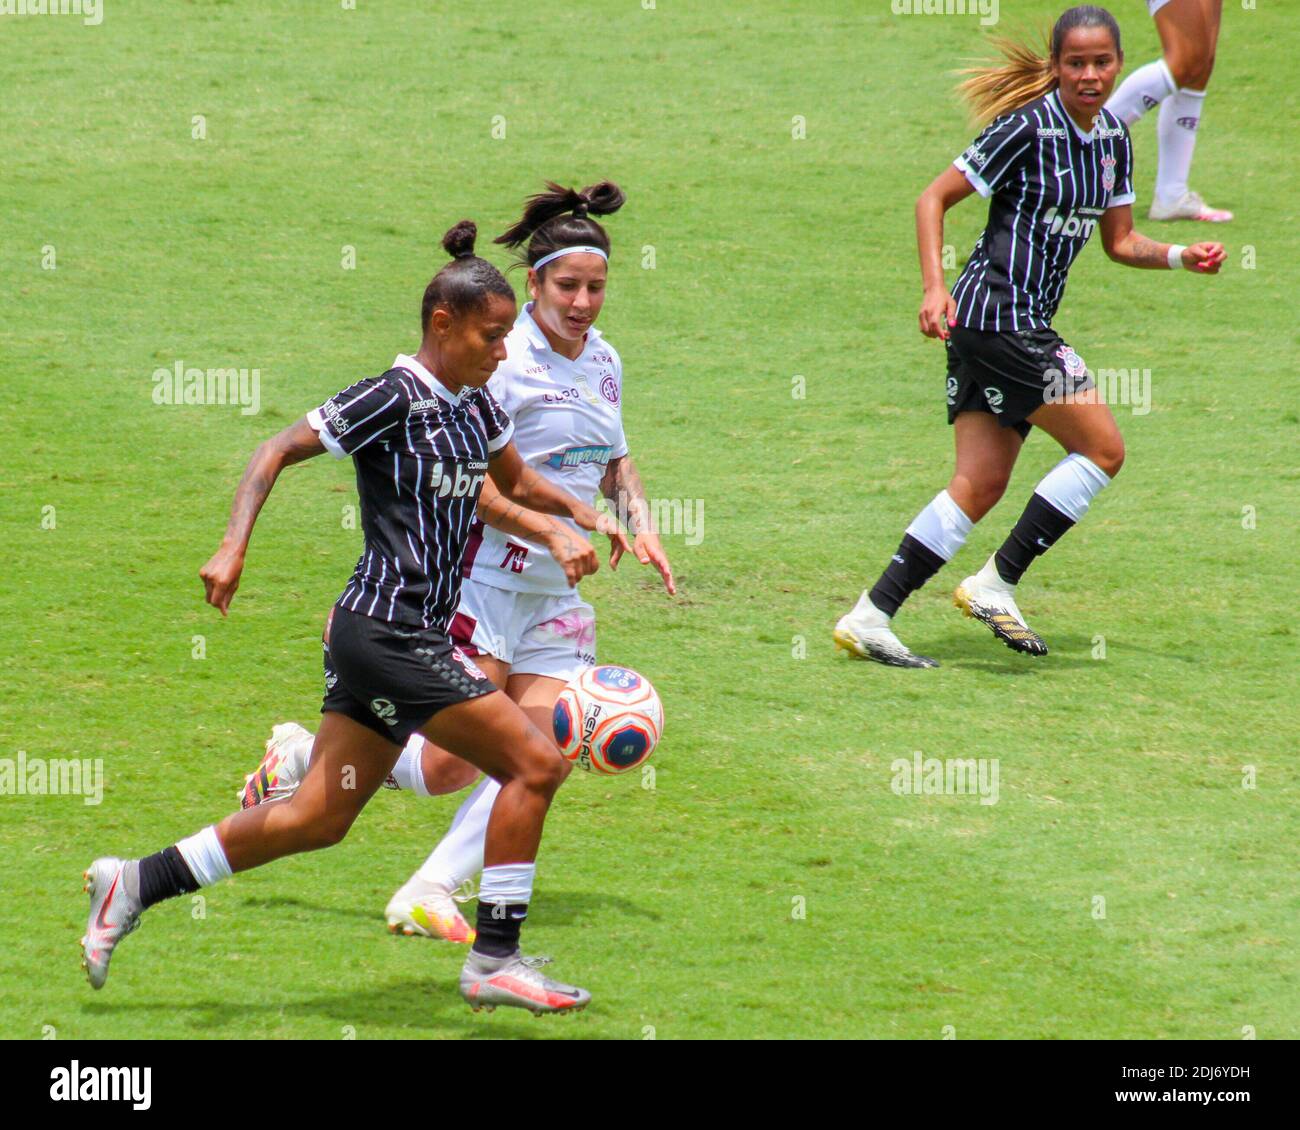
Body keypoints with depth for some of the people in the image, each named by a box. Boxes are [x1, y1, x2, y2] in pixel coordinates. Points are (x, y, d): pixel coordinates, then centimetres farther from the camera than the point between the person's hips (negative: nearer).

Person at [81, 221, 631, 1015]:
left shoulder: (476, 405, 14)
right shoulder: (393, 399, -11)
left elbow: (517, 483, 32)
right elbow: (279, 451, -13)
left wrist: (579, 510, 15)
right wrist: (235, 546, -23)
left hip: (415, 635, 9)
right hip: (388, 629, -9)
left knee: (320, 818, 11)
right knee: (534, 764, -11)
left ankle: (136, 884, 16)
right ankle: (495, 961, -6)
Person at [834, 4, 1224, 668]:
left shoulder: (1112, 139, 11)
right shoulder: (1028, 128, -13)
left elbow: (1119, 241, 20)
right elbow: (934, 198, -10)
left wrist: (1180, 257, 2)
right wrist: (934, 288, -20)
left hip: (1026, 323, 8)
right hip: (996, 312, -8)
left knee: (982, 483, 4)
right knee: (1102, 449, -7)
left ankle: (869, 618, 3)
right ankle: (995, 584, -2)